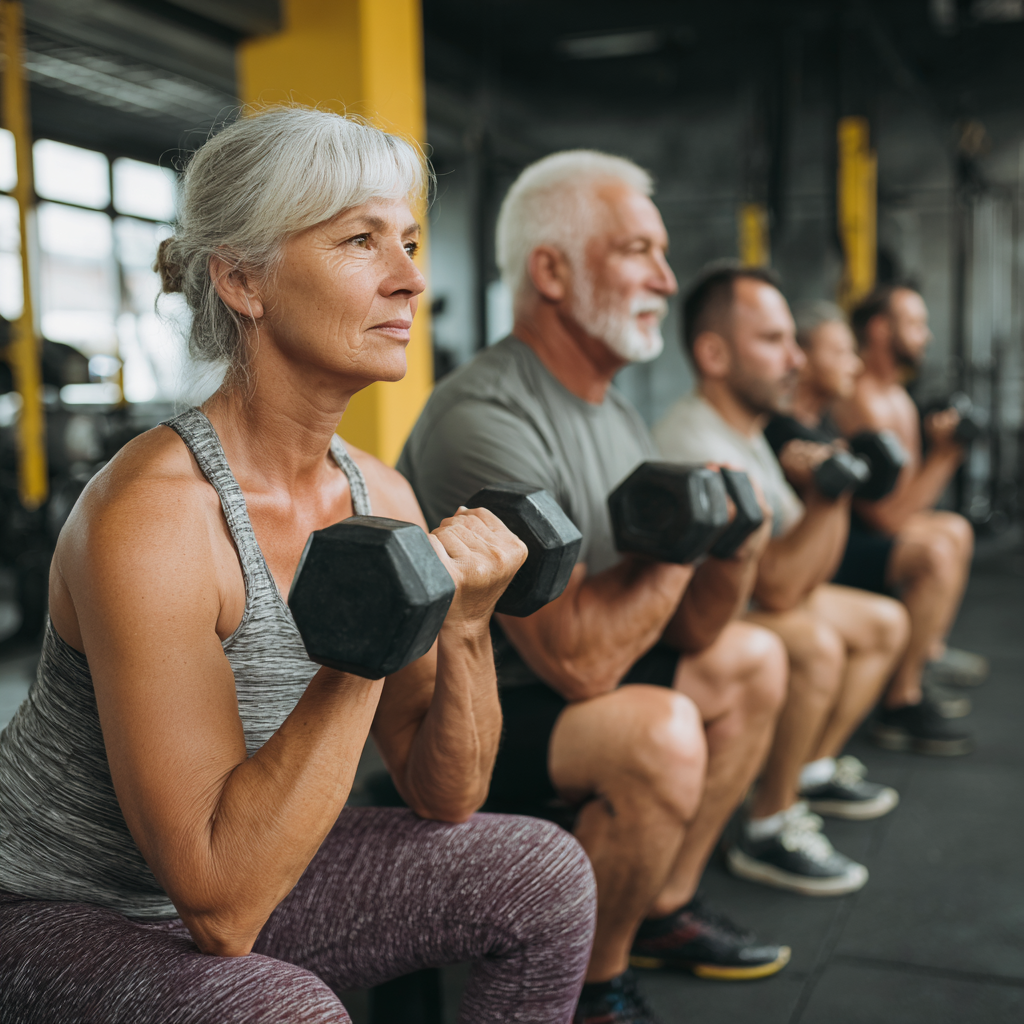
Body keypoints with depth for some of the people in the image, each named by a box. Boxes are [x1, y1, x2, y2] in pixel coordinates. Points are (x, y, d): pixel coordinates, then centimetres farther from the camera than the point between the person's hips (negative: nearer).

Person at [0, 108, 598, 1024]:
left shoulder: (380, 495, -6)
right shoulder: (149, 515, -29)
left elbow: (445, 800, -2)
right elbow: (221, 905, -29)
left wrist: (464, 629, -19)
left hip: (248, 870, 7)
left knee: (546, 878, 1)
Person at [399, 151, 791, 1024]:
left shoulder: (615, 411, 4)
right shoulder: (485, 421, -27)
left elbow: (679, 630, 4)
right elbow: (579, 660, -32)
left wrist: (730, 560, -17)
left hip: (565, 682, 10)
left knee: (754, 660, 13)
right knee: (661, 737, -32)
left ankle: (664, 913, 23)